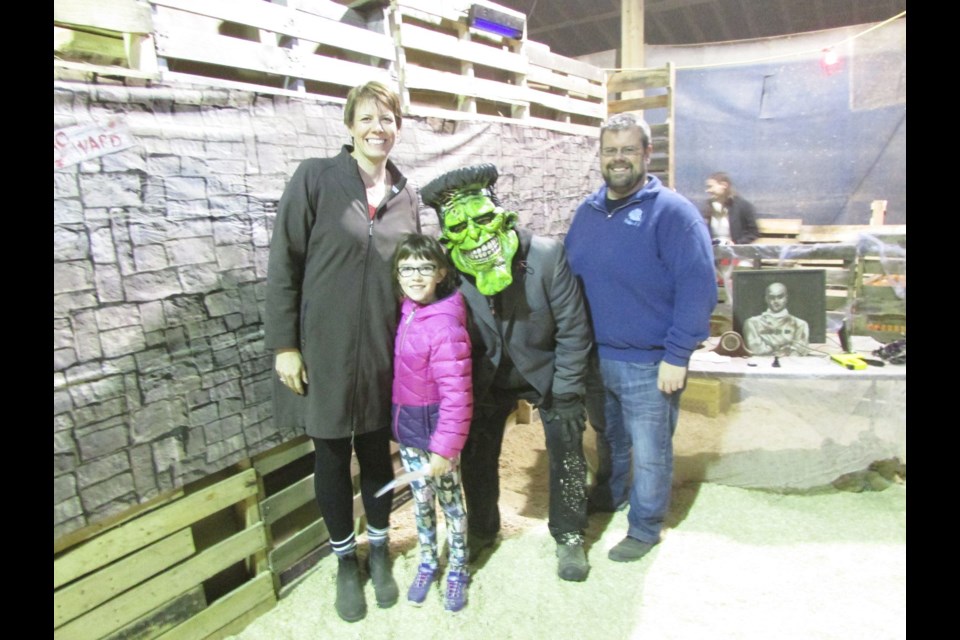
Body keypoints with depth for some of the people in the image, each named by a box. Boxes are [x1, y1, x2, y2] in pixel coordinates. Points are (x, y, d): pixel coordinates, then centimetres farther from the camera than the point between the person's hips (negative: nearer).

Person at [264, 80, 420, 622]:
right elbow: (283, 265, -7)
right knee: (332, 455, 12)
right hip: (323, 348, -2)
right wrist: (284, 344, -10)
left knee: (377, 450, 15)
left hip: (384, 350, 3)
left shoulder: (408, 195, 5)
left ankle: (379, 550, 36)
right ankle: (345, 559, 33)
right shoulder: (315, 179, -8)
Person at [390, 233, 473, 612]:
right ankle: (427, 564, 41)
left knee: (450, 500, 14)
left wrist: (444, 448, -21)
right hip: (407, 427, 6)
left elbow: (456, 395, -23)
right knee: (421, 502, 21)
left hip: (435, 429, -6)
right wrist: (400, 422, 11)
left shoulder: (445, 326, -24)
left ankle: (457, 570, 35)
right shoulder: (407, 313, -2)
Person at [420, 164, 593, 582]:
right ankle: (481, 530, 34)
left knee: (567, 455, 2)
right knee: (475, 456, 8)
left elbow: (572, 329, -18)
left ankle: (568, 536, 26)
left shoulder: (546, 256, -26)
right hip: (489, 378, 2)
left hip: (547, 373, -1)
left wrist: (566, 393, -16)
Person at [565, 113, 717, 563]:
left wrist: (677, 356, -19)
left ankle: (644, 527, 30)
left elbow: (698, 288, -17)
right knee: (607, 438, 25)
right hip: (593, 357, 6)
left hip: (649, 366, -5)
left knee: (649, 454, 10)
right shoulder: (587, 212, 7)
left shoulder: (671, 212, -13)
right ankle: (609, 495, 49)